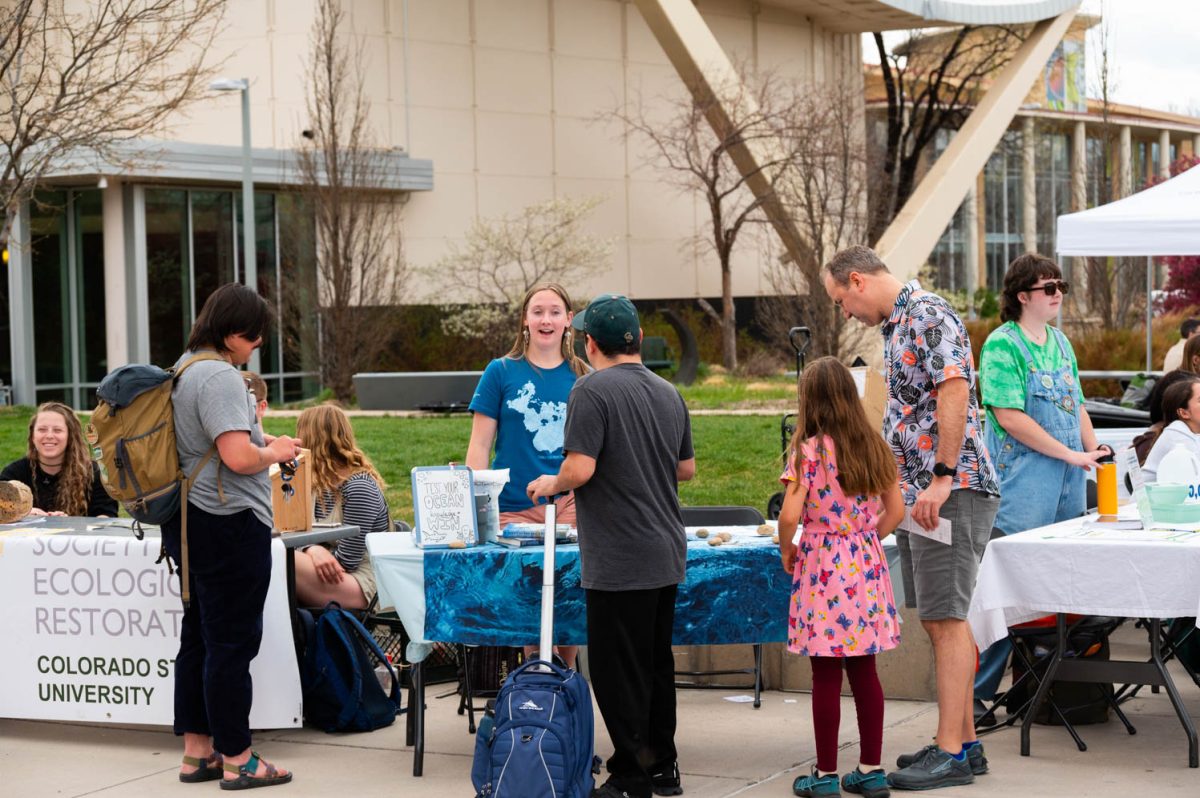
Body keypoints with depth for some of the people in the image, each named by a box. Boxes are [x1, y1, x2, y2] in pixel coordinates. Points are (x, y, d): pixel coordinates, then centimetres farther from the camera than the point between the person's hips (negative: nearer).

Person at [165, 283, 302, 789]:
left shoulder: (185, 369, 14)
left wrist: (264, 445, 17)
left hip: (188, 520, 10)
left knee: (198, 637, 14)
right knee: (232, 642, -3)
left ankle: (196, 752, 21)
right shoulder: (220, 377, -18)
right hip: (228, 524, -10)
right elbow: (238, 458, -25)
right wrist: (274, 453, -6)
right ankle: (236, 761, 3)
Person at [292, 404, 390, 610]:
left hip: (364, 585, -8)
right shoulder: (324, 484, 12)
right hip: (336, 575, 8)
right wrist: (313, 551, -15)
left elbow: (347, 560, -16)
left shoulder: (359, 488, -14)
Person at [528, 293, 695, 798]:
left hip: (618, 562, -8)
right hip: (666, 555, 8)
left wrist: (551, 484, -2)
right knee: (657, 663, 16)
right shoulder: (669, 394, 9)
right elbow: (686, 468, 16)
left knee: (618, 671, 0)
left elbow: (581, 468, -21)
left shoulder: (593, 390, -14)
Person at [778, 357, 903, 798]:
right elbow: (896, 510, 10)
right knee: (864, 671, 11)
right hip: (866, 564, 5)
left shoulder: (808, 451, -11)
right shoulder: (874, 447, 6)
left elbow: (790, 515, -18)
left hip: (822, 565, -5)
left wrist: (787, 551, -1)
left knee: (826, 676, 0)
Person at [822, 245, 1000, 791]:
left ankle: (951, 753, -8)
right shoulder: (894, 326, 18)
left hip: (950, 493, -10)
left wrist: (942, 479, -25)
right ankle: (964, 741, 18)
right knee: (938, 619, 12)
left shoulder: (928, 315, -13)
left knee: (945, 618, -10)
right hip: (915, 495, 10)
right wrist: (893, 487, 24)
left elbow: (954, 393, -23)